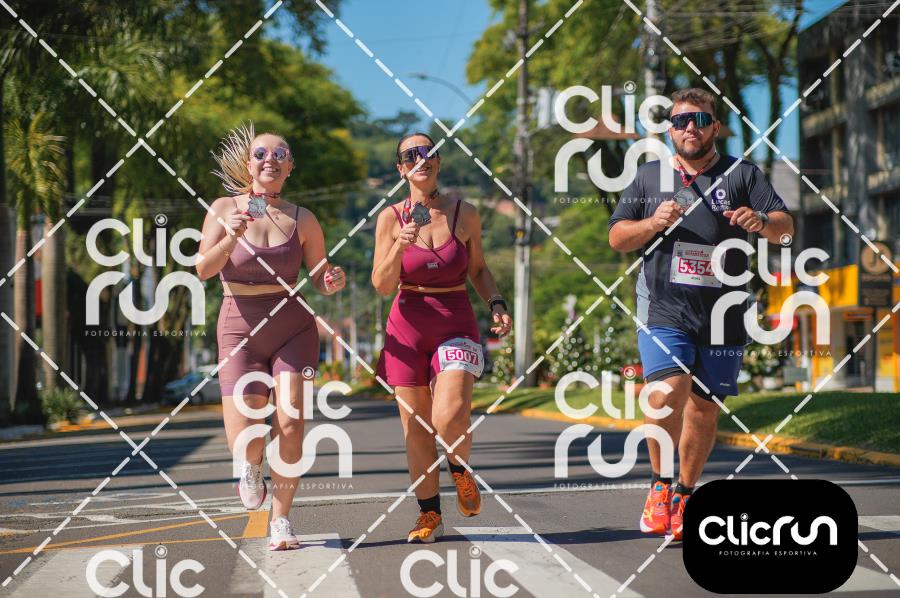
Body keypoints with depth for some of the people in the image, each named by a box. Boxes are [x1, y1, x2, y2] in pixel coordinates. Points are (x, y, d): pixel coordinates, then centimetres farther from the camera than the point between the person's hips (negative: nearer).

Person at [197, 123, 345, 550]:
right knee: (244, 444, -11)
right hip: (240, 329, -1)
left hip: (293, 327, 1)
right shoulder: (224, 209, -1)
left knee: (289, 424, -13)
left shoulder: (302, 220, 2)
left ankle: (280, 519, 4)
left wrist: (332, 283, -14)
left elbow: (319, 280, 9)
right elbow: (203, 269, -11)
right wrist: (231, 238, -28)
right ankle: (251, 468, 27)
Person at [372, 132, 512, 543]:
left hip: (457, 325, -1)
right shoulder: (391, 218, 0)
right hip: (408, 328, 1)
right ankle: (429, 514, 17)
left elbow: (478, 269, 16)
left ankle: (460, 470, 14)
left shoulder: (464, 214, 3)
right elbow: (382, 285, -4)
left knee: (450, 419, -20)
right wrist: (399, 248, -20)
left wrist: (496, 305, 0)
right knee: (415, 428, 3)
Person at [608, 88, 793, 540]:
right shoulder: (650, 177, 13)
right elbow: (617, 237, 12)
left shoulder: (741, 175, 8)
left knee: (704, 408, 5)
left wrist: (761, 222, -22)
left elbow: (785, 228, 2)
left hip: (723, 314, 1)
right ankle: (659, 485, -1)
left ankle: (684, 496, 22)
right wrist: (653, 223, -8)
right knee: (667, 393, -20)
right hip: (664, 309, -1)